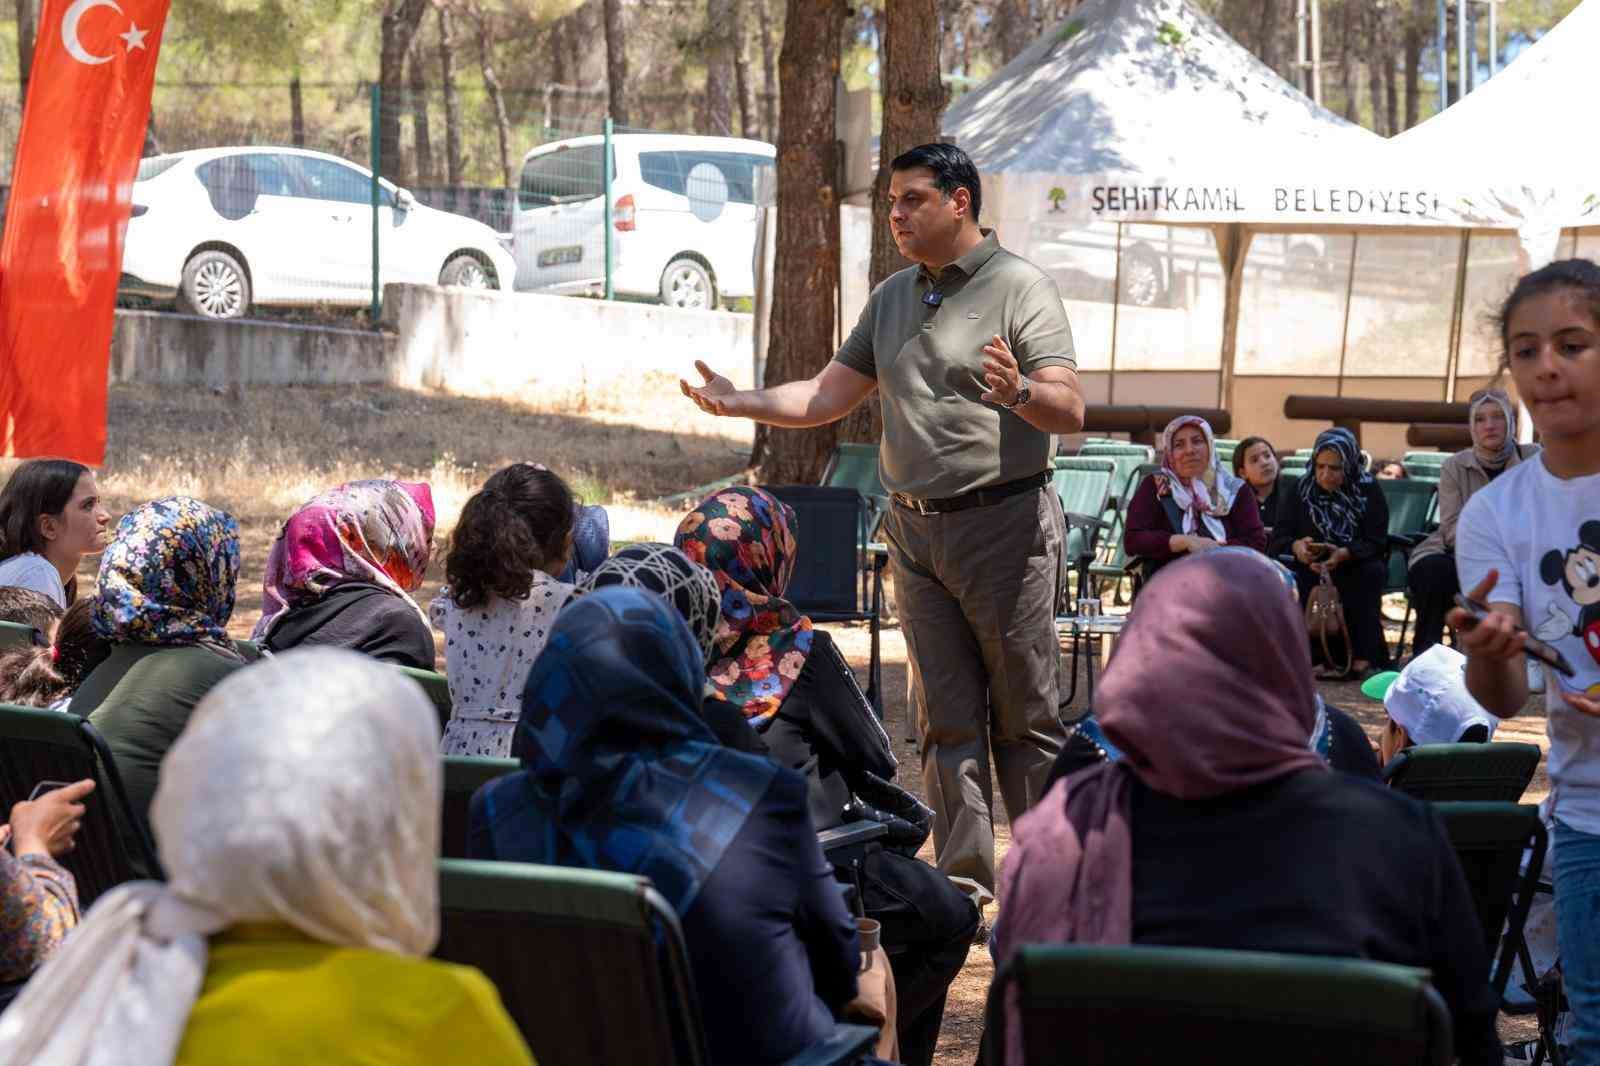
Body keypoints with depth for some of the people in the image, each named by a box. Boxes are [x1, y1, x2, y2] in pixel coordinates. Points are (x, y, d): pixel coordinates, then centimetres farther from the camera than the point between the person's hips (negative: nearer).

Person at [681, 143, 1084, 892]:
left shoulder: (1020, 287, -6)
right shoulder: (892, 297, 15)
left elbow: (1070, 413, -15)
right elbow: (828, 396, 17)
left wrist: (1021, 392, -35)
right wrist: (740, 402, 4)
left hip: (1004, 522, -6)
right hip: (915, 528, 6)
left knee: (1023, 717, -1)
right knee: (946, 719, 6)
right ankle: (964, 882, 11)